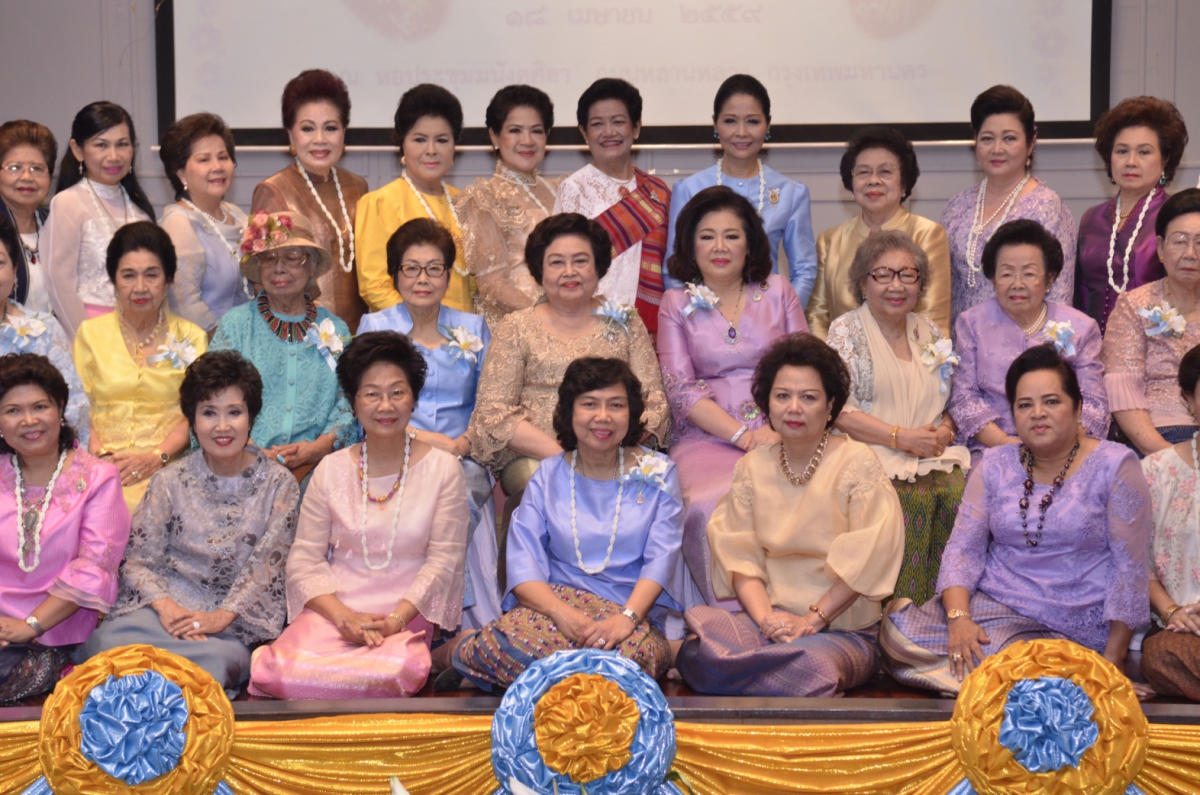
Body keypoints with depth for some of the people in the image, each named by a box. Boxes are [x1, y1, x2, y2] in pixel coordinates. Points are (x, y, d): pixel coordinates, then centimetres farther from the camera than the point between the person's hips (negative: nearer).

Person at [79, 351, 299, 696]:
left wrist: (222, 616, -17)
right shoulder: (169, 482, 7)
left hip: (238, 614, -3)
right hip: (169, 601, 3)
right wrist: (165, 606, -17)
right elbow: (139, 560, 3)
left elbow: (267, 565, -3)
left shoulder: (278, 484, 4)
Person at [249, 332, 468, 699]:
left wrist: (396, 619, -15)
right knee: (279, 671, -31)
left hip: (408, 610, -1)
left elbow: (444, 559, 0)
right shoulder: (331, 470, 10)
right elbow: (304, 560, 5)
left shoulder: (442, 469, 6)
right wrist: (343, 616, -14)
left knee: (397, 667, -37)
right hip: (333, 607, 1)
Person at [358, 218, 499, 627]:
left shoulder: (473, 329, 15)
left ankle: (471, 625, -25)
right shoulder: (374, 327, 11)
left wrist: (465, 443, -9)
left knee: (460, 495, -32)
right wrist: (431, 440, -11)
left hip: (464, 465, 1)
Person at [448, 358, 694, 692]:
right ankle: (460, 649, 0)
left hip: (634, 611, 1)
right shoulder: (548, 476, 9)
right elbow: (523, 563, -2)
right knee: (507, 642, -37)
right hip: (557, 599, -1)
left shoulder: (657, 474, 8)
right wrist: (562, 613, -22)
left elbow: (661, 559, -3)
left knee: (633, 653, -38)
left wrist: (626, 618, -22)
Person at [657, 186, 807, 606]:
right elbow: (681, 389, 2)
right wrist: (744, 436, -11)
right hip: (707, 437, -1)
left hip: (777, 434, 1)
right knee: (713, 508, -35)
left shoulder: (777, 292, 18)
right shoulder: (677, 304, 13)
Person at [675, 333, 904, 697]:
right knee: (697, 650, -28)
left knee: (808, 665, -38)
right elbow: (739, 553, 5)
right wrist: (765, 617, -13)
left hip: (843, 629, -3)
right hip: (769, 618, 3)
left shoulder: (857, 462, -2)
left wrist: (811, 620, -13)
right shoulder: (753, 466, 11)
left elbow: (869, 557, -9)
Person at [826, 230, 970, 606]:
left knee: (958, 492, -26)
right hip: (874, 457, -4)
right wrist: (903, 438, -14)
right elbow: (839, 411, -6)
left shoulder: (929, 332, 18)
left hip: (935, 457, 4)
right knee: (912, 498, -32)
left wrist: (945, 430, -2)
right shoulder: (846, 331, 4)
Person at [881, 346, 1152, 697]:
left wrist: (1112, 660, -9)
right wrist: (959, 616, -15)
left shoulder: (1114, 465, -1)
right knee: (898, 629, -22)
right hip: (996, 604, 6)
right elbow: (964, 547, 5)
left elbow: (1130, 566, -4)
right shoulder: (995, 465, 10)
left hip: (1077, 623, -5)